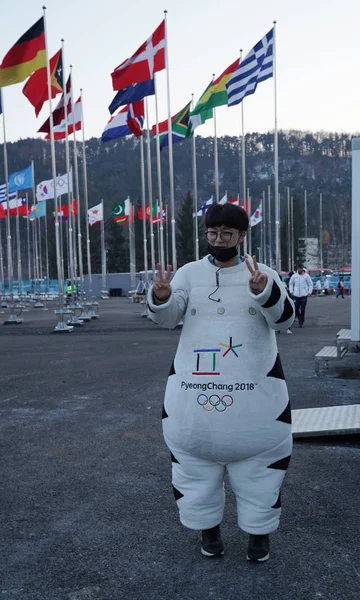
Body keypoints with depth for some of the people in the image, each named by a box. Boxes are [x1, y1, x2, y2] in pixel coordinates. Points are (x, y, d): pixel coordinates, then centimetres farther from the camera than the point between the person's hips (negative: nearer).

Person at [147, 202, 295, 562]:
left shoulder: (263, 274, 1)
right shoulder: (190, 273, 4)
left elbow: (284, 319, -13)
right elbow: (166, 318, -6)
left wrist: (265, 291, -34)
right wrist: (161, 297, -30)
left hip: (253, 391, -1)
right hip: (194, 389, 2)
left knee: (257, 463, 10)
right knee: (195, 459, 14)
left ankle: (259, 530, 32)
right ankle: (207, 526, 36)